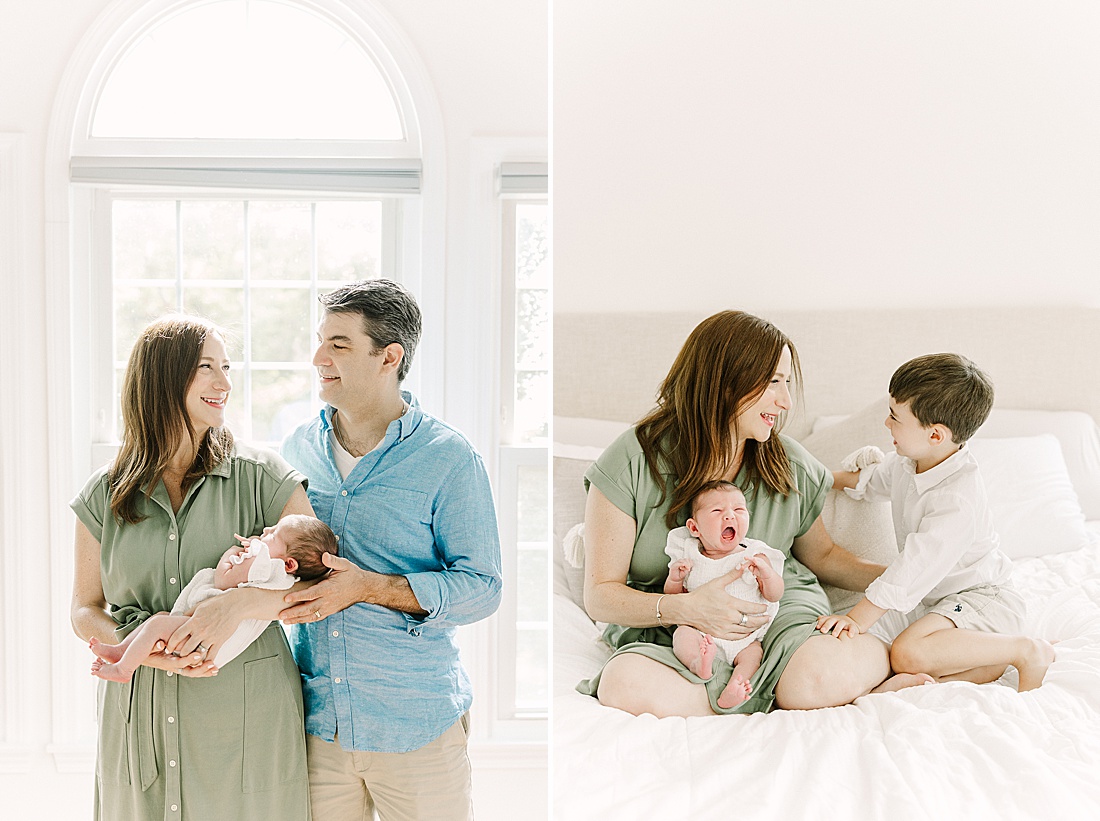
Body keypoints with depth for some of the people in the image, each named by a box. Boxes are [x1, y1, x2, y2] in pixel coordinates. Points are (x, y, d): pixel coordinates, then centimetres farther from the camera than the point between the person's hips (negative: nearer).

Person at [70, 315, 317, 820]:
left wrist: (241, 603, -23)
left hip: (246, 719, -2)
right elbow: (86, 610, 7)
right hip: (140, 717, 2)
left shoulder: (261, 476, -2)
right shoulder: (105, 495, 4)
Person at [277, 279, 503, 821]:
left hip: (415, 722, -3)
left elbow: (482, 587, -11)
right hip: (315, 717, 4)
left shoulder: (448, 459, -9)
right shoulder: (296, 450, 6)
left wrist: (370, 587, -21)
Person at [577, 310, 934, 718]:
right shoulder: (632, 461, -10)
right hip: (664, 629, -1)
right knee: (625, 684, -36)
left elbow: (821, 556, 21)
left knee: (822, 676, -35)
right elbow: (600, 595, -10)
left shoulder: (790, 465, 2)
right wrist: (685, 608, -27)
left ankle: (879, 654, -2)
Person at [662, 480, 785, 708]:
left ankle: (732, 691, -44)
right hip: (701, 631, 0)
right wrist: (674, 578, -9)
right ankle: (699, 663, -51)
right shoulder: (688, 557, 7)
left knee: (754, 651, -27)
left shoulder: (755, 556, 6)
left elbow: (774, 596, 0)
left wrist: (766, 572, -20)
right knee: (681, 634, -26)